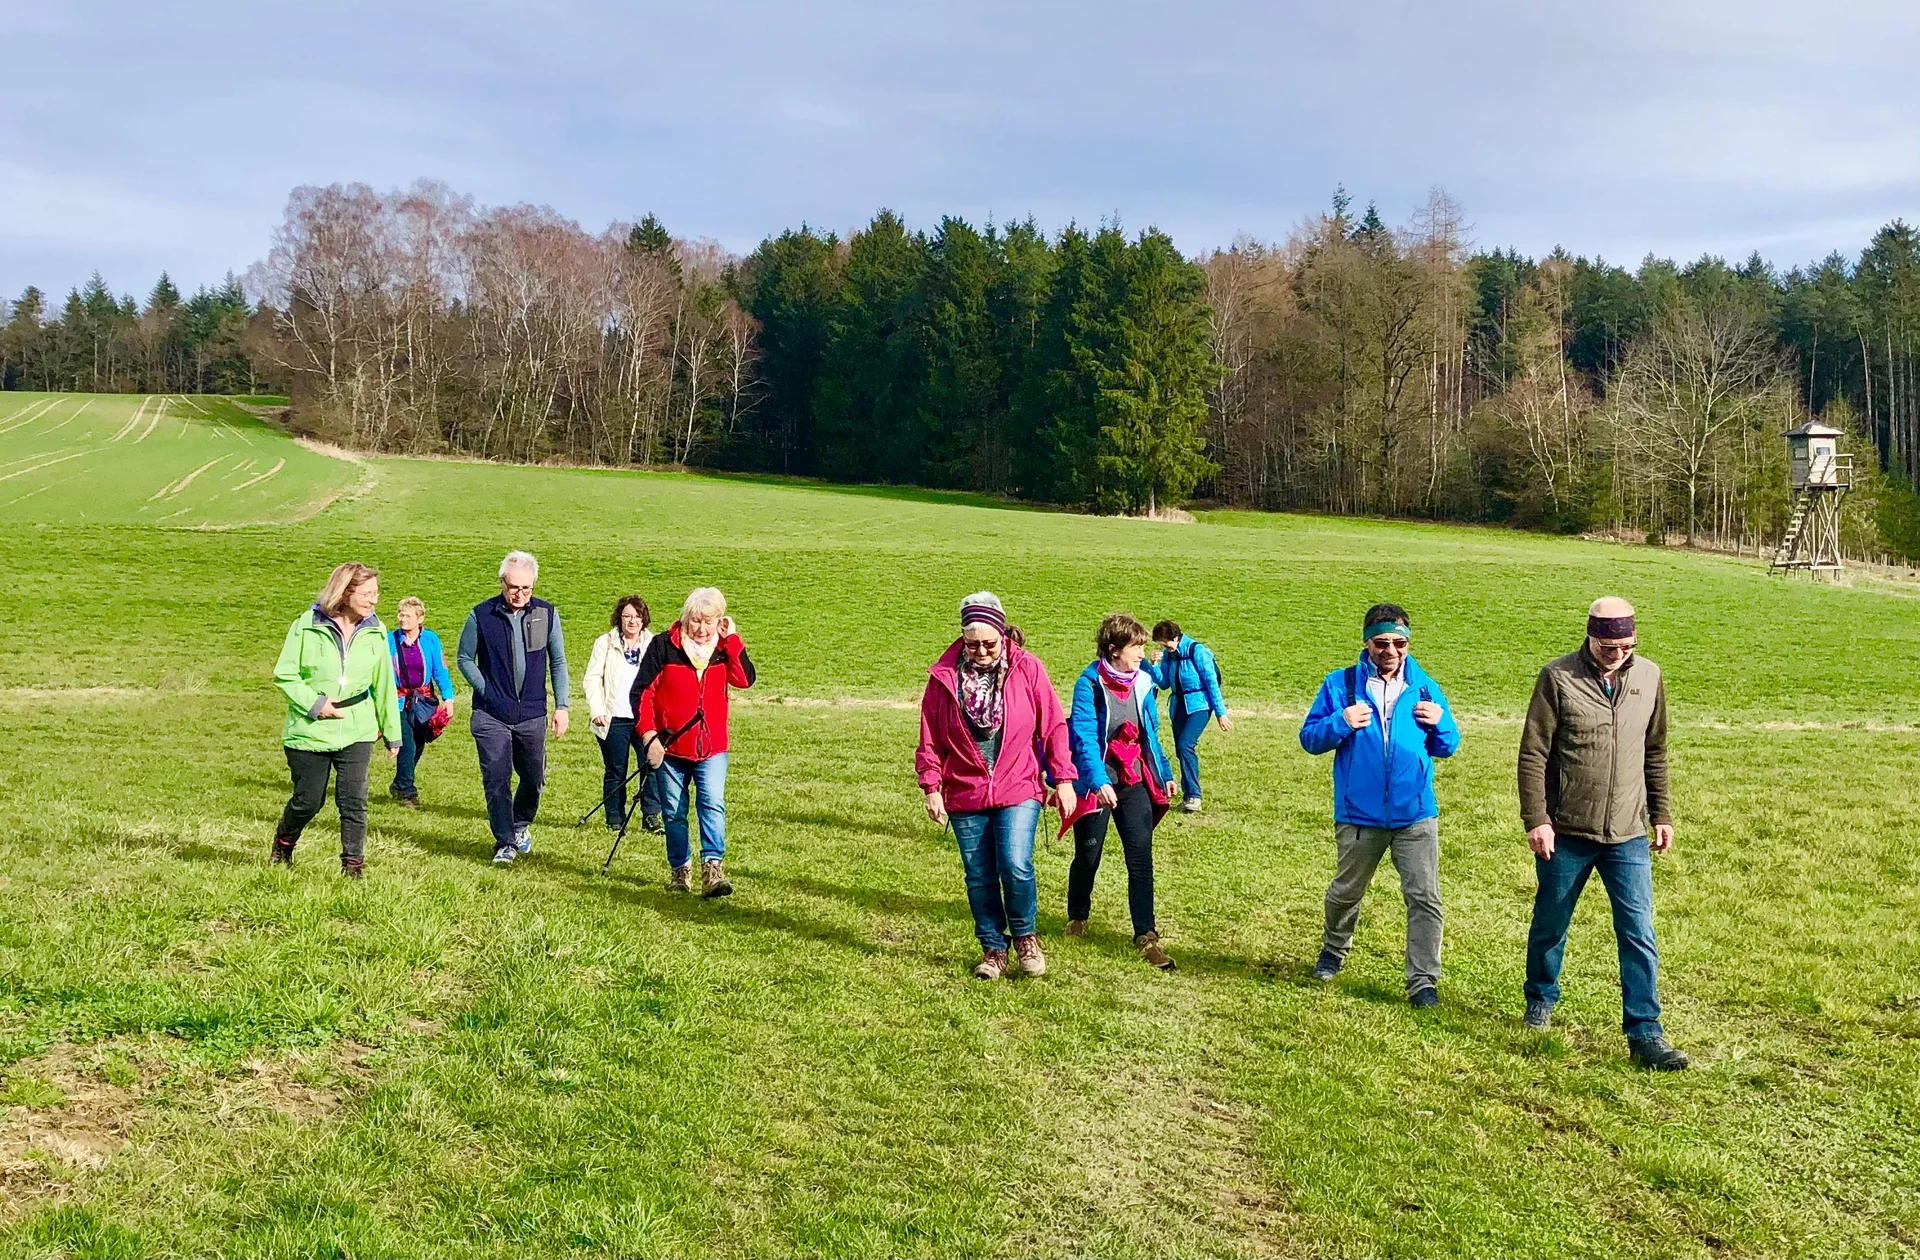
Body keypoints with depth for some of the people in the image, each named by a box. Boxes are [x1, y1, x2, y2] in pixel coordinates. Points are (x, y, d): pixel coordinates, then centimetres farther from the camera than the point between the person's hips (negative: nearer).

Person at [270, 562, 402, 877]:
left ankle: (353, 863, 6)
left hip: (357, 732, 2)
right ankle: (283, 845, 38)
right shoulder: (308, 625, -8)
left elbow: (384, 684, 11)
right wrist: (314, 704, -15)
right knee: (308, 801, 10)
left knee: (354, 800, -6)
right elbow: (284, 674, -4)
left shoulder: (375, 632, 3)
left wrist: (392, 732, 15)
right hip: (311, 731, -2)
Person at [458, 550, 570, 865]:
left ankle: (520, 825, 38)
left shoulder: (547, 614, 1)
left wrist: (561, 706, 3)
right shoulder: (481, 615, -5)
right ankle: (505, 842, 8)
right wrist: (486, 690, -5)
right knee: (496, 780, -3)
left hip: (532, 715, 2)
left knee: (533, 778, 12)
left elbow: (558, 663, 8)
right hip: (491, 716, -2)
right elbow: (465, 658, 5)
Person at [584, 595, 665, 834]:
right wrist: (597, 711, -7)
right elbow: (593, 679, 3)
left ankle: (651, 816, -1)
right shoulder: (605, 643, 6)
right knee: (615, 771, 5)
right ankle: (615, 820, 15)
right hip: (614, 719, -1)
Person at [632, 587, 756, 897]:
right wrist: (649, 735, -11)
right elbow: (641, 691, -4)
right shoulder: (664, 645, -5)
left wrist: (732, 639, -14)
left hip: (712, 747, 0)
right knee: (674, 813, 9)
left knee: (713, 804, -15)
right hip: (670, 747, 0)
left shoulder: (724, 648, 2)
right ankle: (680, 869, 24)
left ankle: (712, 868, -21)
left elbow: (745, 680, -15)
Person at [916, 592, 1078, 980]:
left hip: (1018, 790, -2)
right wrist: (932, 787, -3)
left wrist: (1063, 779, -2)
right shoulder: (944, 676, -2)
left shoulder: (1027, 669, -4)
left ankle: (1025, 936, 13)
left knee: (1016, 866, -14)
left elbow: (1053, 726, 0)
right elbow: (930, 738, 2)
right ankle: (993, 949, 24)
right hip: (965, 796, 2)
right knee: (979, 877, 7)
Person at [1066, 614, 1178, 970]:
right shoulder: (1089, 684, -15)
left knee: (1141, 857, -5)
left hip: (1134, 781, 4)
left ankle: (1146, 936, -2)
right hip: (1097, 783, -4)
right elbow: (1085, 736, -23)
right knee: (1088, 855, 11)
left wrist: (1164, 773, 18)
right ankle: (1077, 917, 36)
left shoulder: (1141, 682, 3)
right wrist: (1098, 782, -33)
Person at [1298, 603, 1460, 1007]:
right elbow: (1309, 739, -1)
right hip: (1359, 814, 0)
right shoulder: (1340, 685, -2)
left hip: (1416, 814, 1)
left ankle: (1423, 981, 3)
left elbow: (1448, 746, 11)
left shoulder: (1425, 687, 4)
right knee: (1345, 892, 18)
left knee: (1424, 898, -5)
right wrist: (1340, 723, -20)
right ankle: (1335, 949, 44)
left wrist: (1440, 723, -10)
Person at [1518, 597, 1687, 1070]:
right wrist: (1535, 819, -13)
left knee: (1639, 934, -3)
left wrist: (1662, 815, 13)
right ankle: (1540, 1000, 38)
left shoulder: (1649, 678, 3)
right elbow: (1533, 754, -8)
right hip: (1566, 834, -2)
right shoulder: (1559, 678, -9)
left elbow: (1655, 753, 14)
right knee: (1550, 926, 14)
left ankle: (1645, 1034, 3)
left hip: (1628, 836, 2)